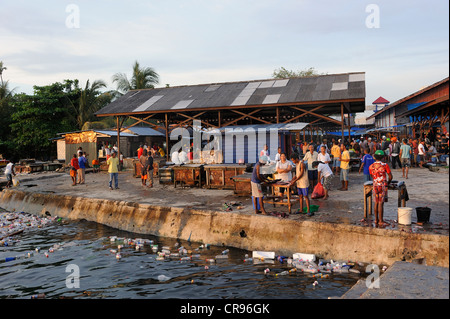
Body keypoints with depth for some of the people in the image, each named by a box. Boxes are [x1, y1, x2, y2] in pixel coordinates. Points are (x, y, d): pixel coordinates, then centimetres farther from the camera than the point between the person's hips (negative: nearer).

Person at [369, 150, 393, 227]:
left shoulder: (371, 167, 3)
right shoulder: (385, 165, -9)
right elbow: (390, 176, -3)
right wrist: (388, 182, 17)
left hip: (375, 185, 4)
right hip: (383, 186, -4)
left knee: (376, 203, 12)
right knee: (381, 203, -3)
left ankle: (376, 220, 18)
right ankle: (381, 221, 0)